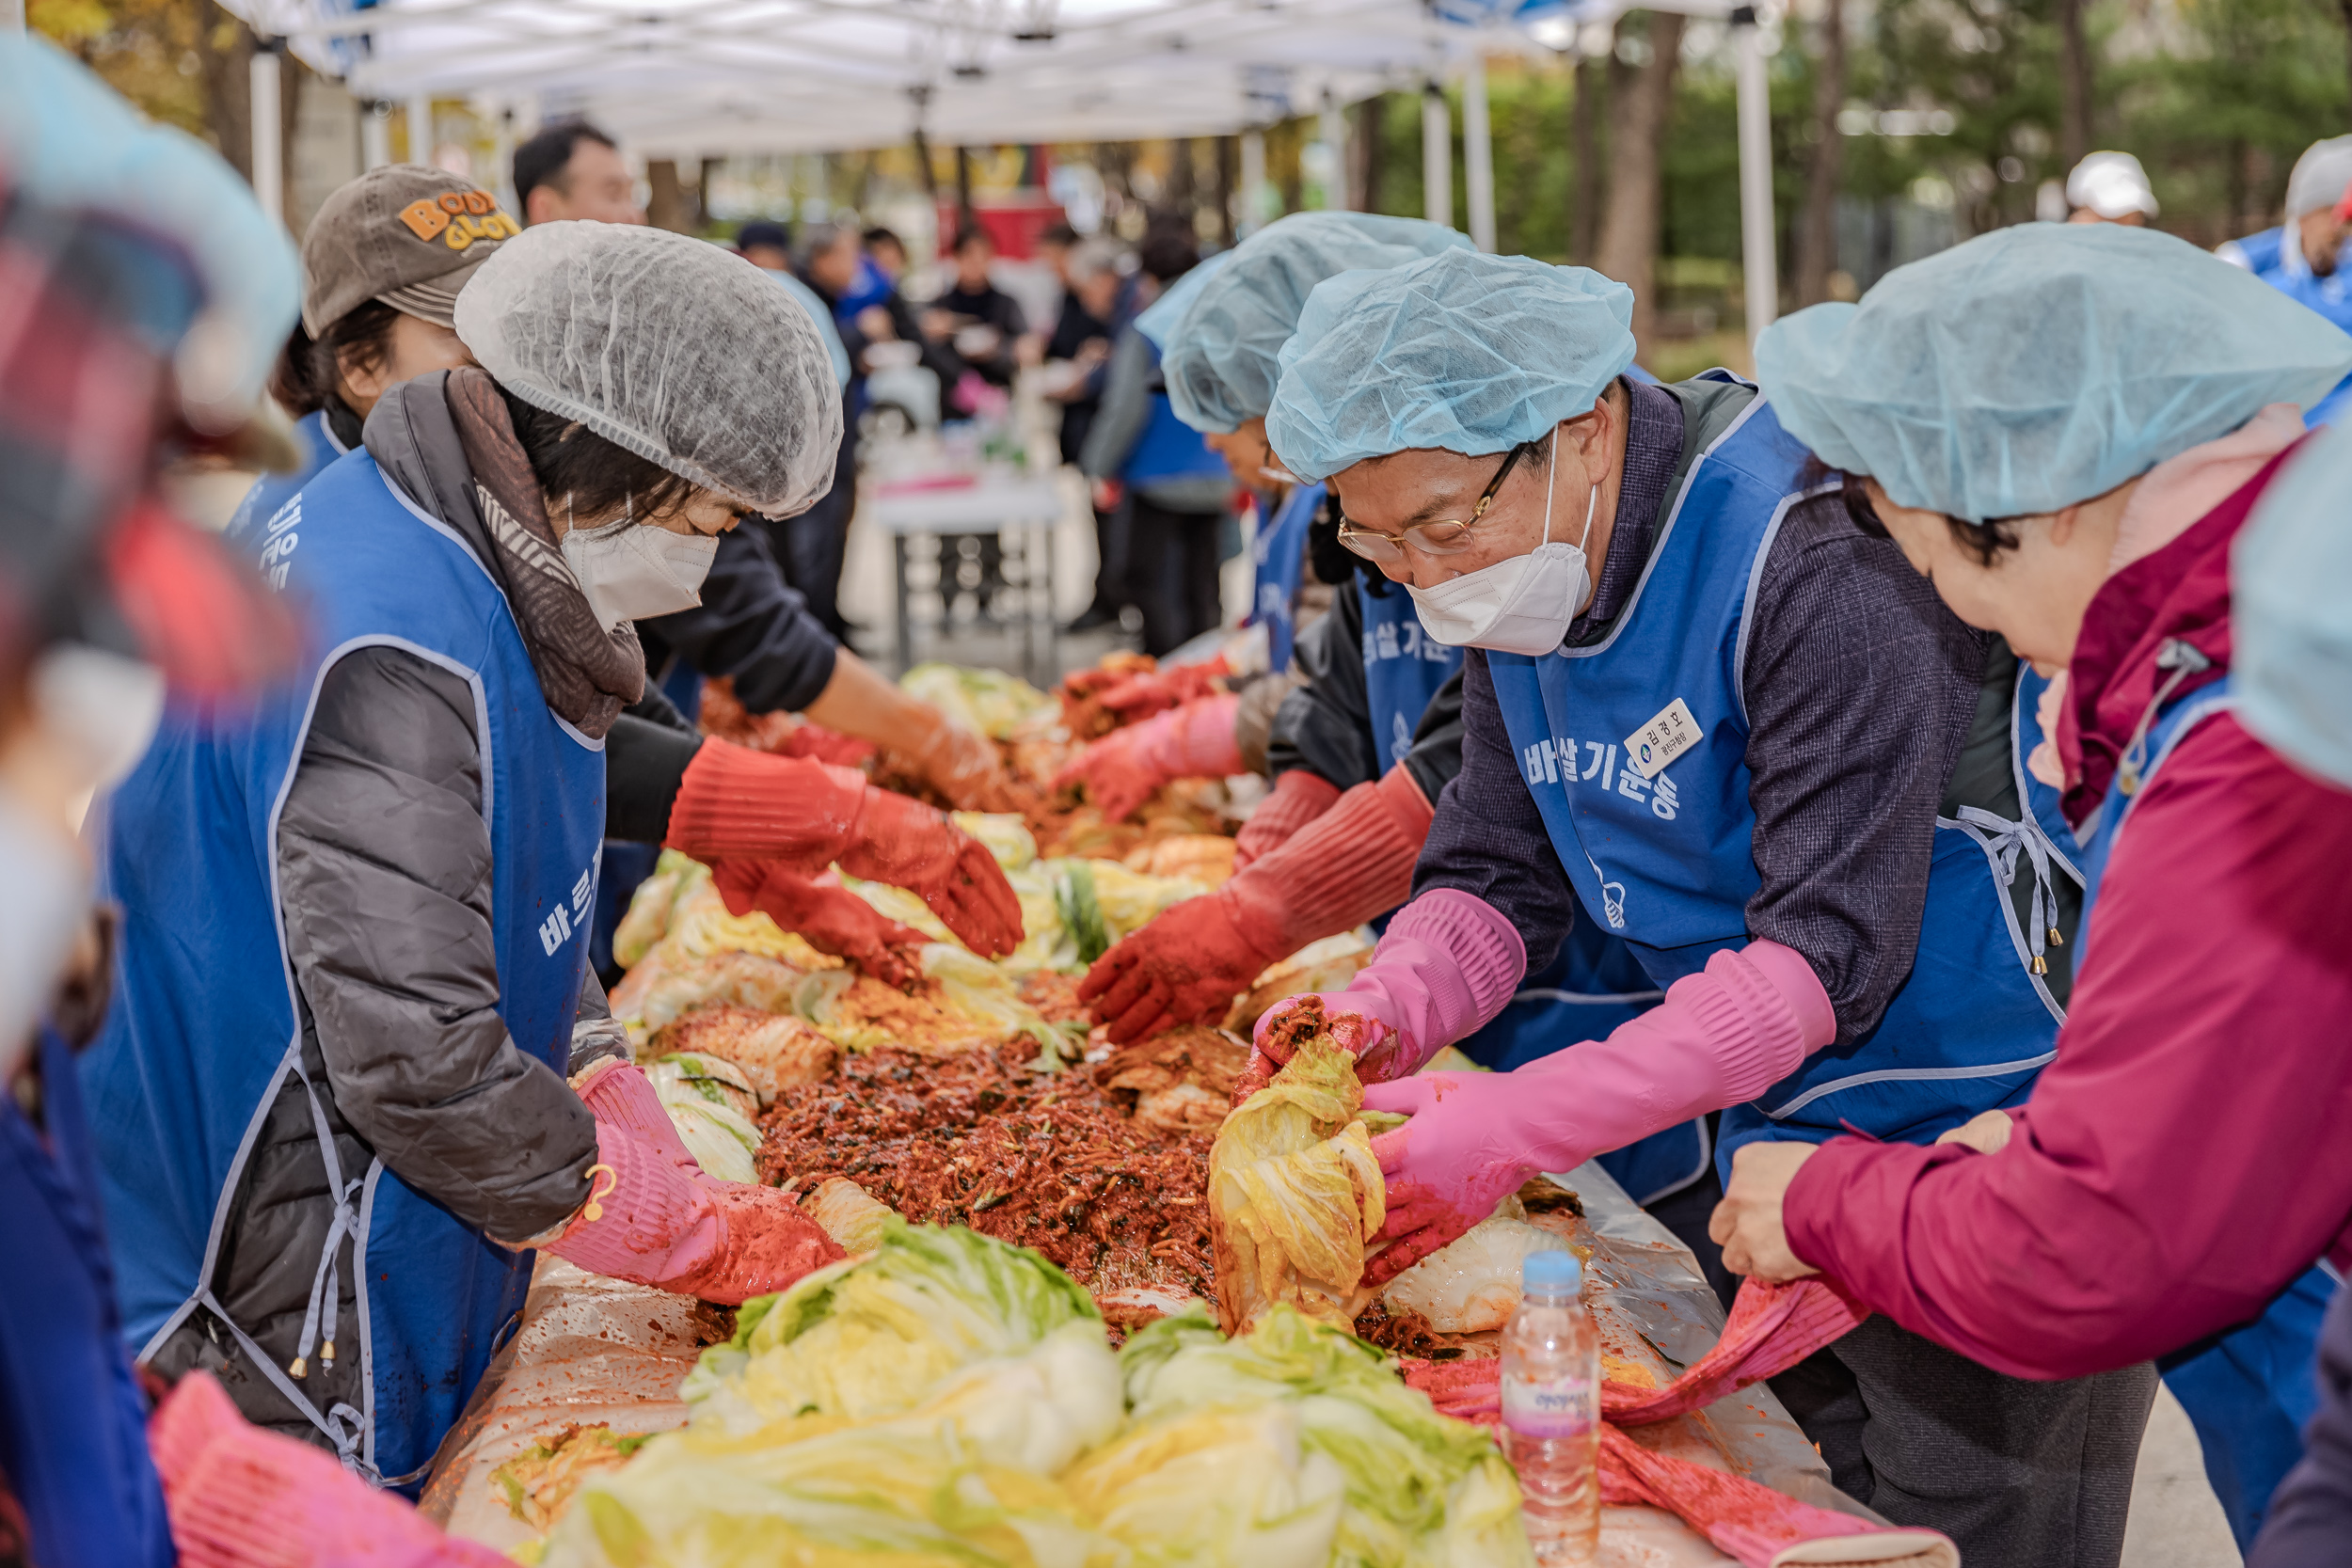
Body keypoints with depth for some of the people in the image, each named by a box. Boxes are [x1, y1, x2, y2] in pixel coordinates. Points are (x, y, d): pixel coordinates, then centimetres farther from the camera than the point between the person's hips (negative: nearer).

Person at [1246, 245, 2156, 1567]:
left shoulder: (1813, 554, -27)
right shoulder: (1515, 585, 0)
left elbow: (1828, 948, -30)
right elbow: (1496, 876, 3)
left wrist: (1517, 1126, -33)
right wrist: (1389, 1009, -19)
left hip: (1981, 1134, -8)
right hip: (1778, 1154, 8)